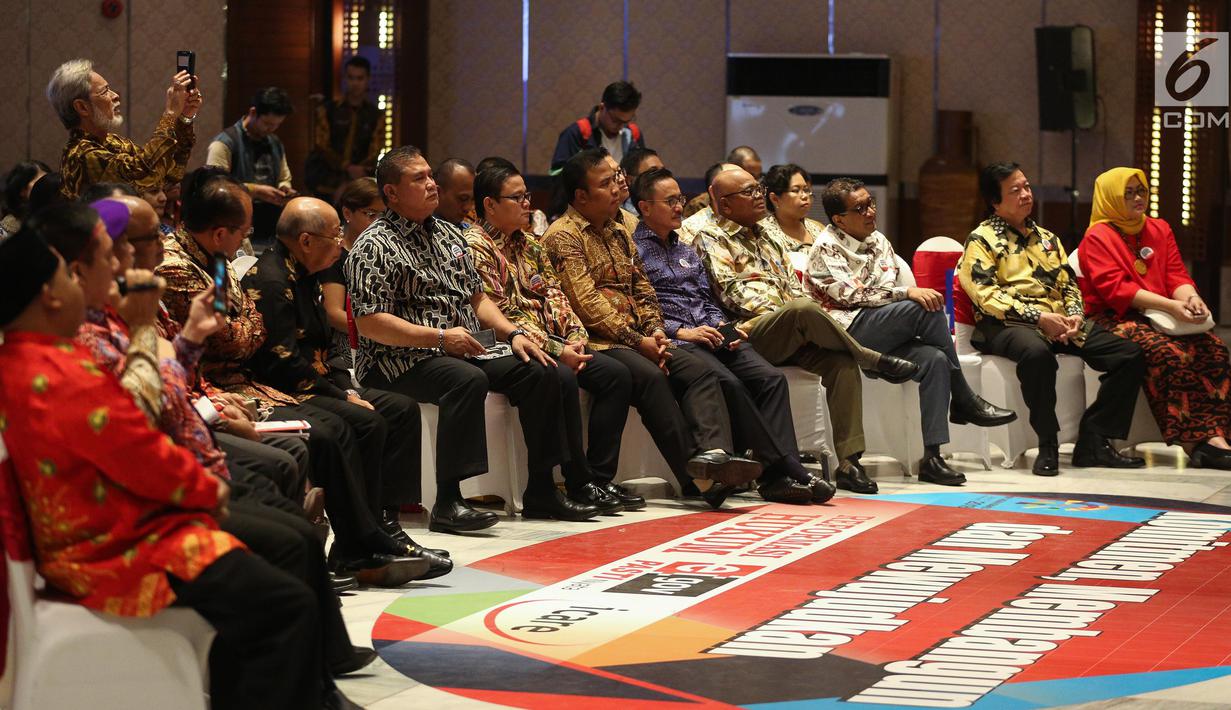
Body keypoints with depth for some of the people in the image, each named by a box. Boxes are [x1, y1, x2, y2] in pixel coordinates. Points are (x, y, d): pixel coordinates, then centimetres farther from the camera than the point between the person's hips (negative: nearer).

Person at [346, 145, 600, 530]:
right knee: (468, 380, -36)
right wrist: (439, 337, -22)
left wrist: (512, 333, 6)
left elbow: (477, 297, 24)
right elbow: (369, 322, -17)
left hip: (464, 349, 8)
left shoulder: (447, 234, 19)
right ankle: (447, 503, -38)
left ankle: (541, 491, 1)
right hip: (401, 359, -8)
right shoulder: (374, 246, -7)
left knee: (539, 371, -6)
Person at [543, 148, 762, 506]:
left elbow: (643, 289, 22)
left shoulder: (618, 232, 22)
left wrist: (655, 330, 1)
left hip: (638, 339, 8)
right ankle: (694, 475, -33)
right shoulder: (564, 235, -5)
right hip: (597, 342, -8)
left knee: (701, 372, -14)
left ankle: (714, 454, -37)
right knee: (651, 375, -33)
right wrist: (636, 340, -14)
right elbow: (587, 303, -14)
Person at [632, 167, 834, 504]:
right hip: (672, 341, -7)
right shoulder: (632, 250, 3)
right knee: (728, 383, -32)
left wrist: (721, 328, 5)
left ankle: (779, 477, -28)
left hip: (709, 334, 7)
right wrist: (680, 332, -15)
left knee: (771, 378, -18)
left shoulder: (686, 252, 28)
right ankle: (786, 468, -29)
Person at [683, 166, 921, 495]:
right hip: (751, 332, -7)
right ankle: (876, 361, -16)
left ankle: (848, 460, -25)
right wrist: (780, 313, -16)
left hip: (791, 339, 7)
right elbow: (729, 291, -9)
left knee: (842, 361, -22)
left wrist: (803, 316, 1)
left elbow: (793, 284, 23)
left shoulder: (766, 235, 28)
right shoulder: (710, 237, 4)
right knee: (804, 310, -36)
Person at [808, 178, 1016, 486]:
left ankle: (932, 457, -30)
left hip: (882, 334, 7)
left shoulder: (878, 241, 19)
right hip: (848, 331, -7)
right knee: (927, 307, -25)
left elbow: (888, 287, 10)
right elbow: (853, 295, -16)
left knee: (934, 359, -25)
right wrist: (907, 293, -23)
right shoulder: (826, 247, -3)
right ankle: (963, 400, -13)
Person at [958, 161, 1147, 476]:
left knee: (1131, 354, -12)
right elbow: (986, 294, -10)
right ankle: (1048, 445, -29)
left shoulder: (1045, 237, 25)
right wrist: (1038, 317, -18)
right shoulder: (981, 240, 3)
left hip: (1059, 323, 7)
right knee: (1037, 352, -43)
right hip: (1007, 324, -7)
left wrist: (1075, 315, -1)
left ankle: (1093, 441, -12)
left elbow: (1069, 284, 23)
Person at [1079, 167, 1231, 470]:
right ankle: (1192, 441, -37)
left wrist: (1190, 298, -14)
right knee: (1170, 354, -34)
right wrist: (1170, 305, -22)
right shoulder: (1097, 238, 0)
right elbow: (1115, 289, -12)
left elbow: (1176, 275, 12)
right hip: (1115, 319, -6)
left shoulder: (1159, 230, 21)